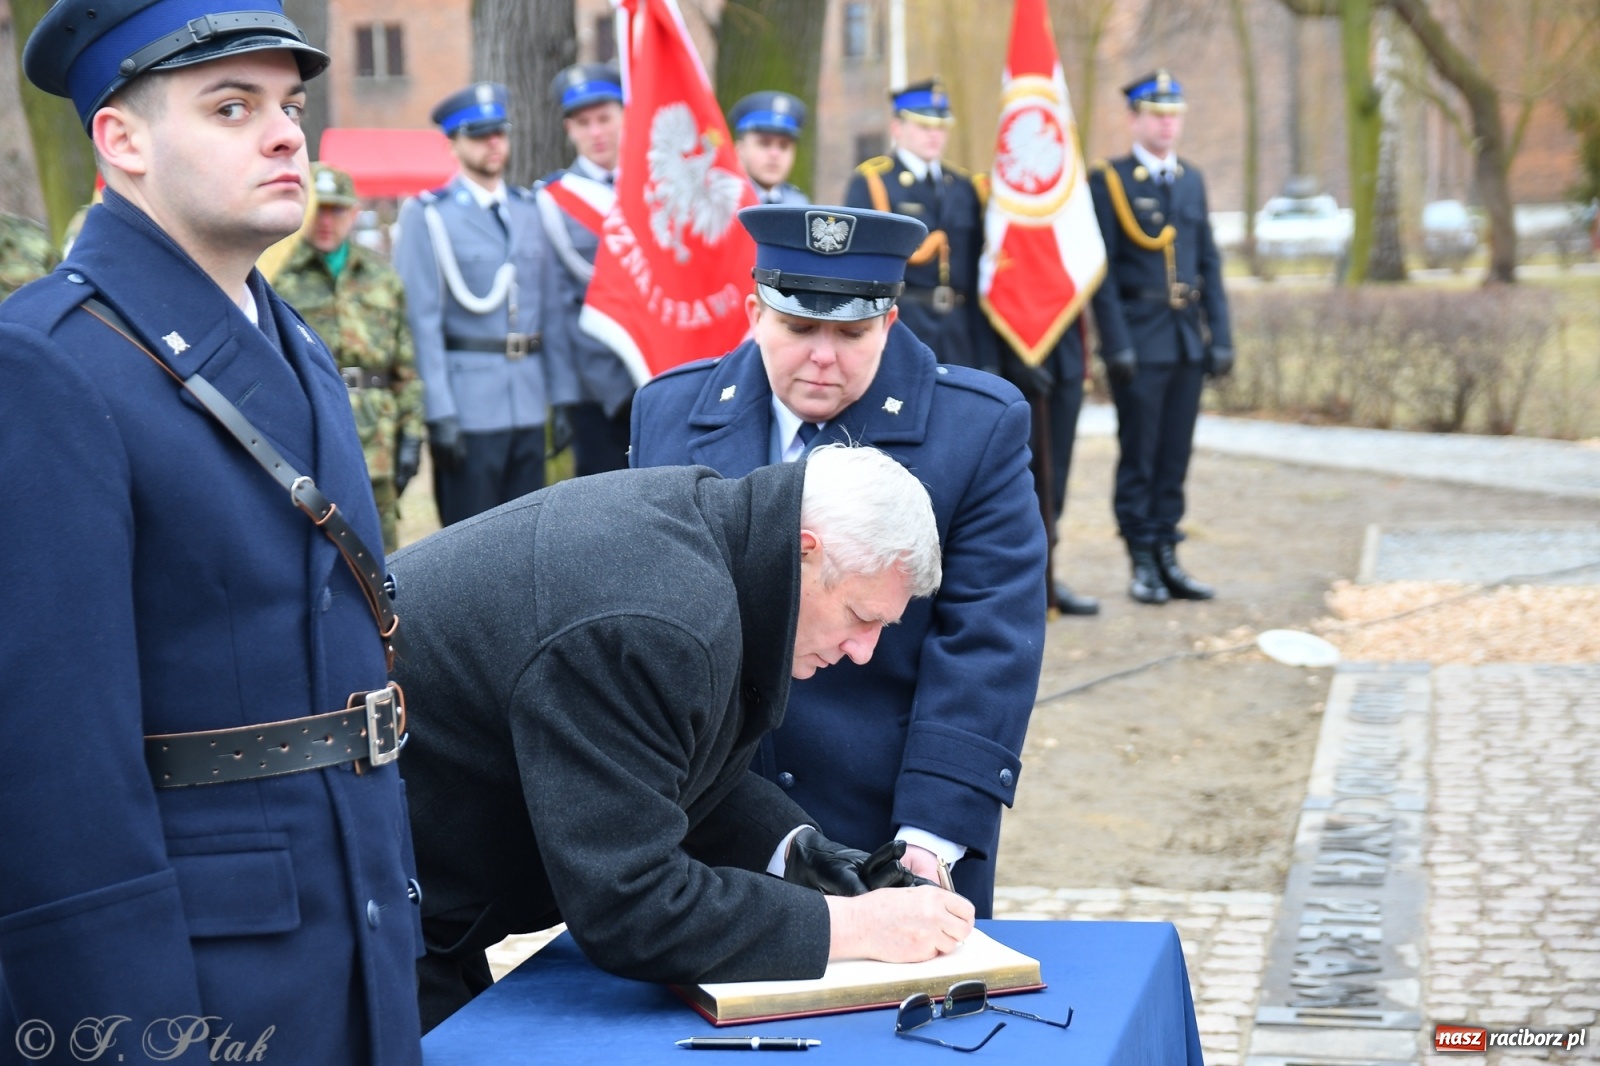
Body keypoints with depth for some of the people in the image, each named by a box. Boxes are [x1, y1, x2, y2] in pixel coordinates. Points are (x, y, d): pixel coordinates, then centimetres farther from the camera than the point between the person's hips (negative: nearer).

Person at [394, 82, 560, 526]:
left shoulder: (529, 210, 13)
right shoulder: (427, 215, -3)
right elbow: (421, 320, -8)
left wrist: (559, 394, 7)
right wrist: (439, 413, -15)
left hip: (529, 402, 5)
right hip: (469, 404, -5)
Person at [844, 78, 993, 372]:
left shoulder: (964, 187, 14)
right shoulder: (870, 183, -1)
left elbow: (977, 274, 13)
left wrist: (988, 360, 9)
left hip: (957, 331, 5)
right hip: (898, 324, -5)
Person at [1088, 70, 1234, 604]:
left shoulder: (1192, 179, 14)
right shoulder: (1108, 180, -3)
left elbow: (1209, 263, 14)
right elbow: (1102, 269, -7)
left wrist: (1220, 337, 7)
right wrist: (1116, 344, -13)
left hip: (1188, 339, 5)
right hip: (1140, 339, -5)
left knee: (1175, 457, 8)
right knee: (1139, 458, 0)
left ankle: (1168, 557, 15)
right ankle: (1143, 563, 7)